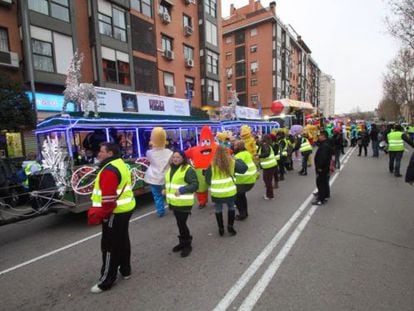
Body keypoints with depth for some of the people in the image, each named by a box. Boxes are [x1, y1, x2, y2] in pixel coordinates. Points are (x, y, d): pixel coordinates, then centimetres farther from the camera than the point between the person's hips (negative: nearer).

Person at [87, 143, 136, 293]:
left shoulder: (109, 170, -22)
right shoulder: (121, 165, 11)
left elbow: (108, 197, -26)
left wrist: (100, 215, -16)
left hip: (115, 213, -10)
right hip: (125, 209, 10)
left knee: (109, 246, 2)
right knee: (122, 240, 20)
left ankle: (107, 281, 16)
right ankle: (125, 270, 35)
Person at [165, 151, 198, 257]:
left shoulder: (188, 169, -15)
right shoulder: (171, 168, 11)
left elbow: (195, 185, -20)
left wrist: (182, 190, -30)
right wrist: (165, 189, 7)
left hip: (184, 202, -8)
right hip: (174, 201, 8)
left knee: (182, 224, -2)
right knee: (179, 223, 19)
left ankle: (187, 245, 19)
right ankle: (183, 242, 36)